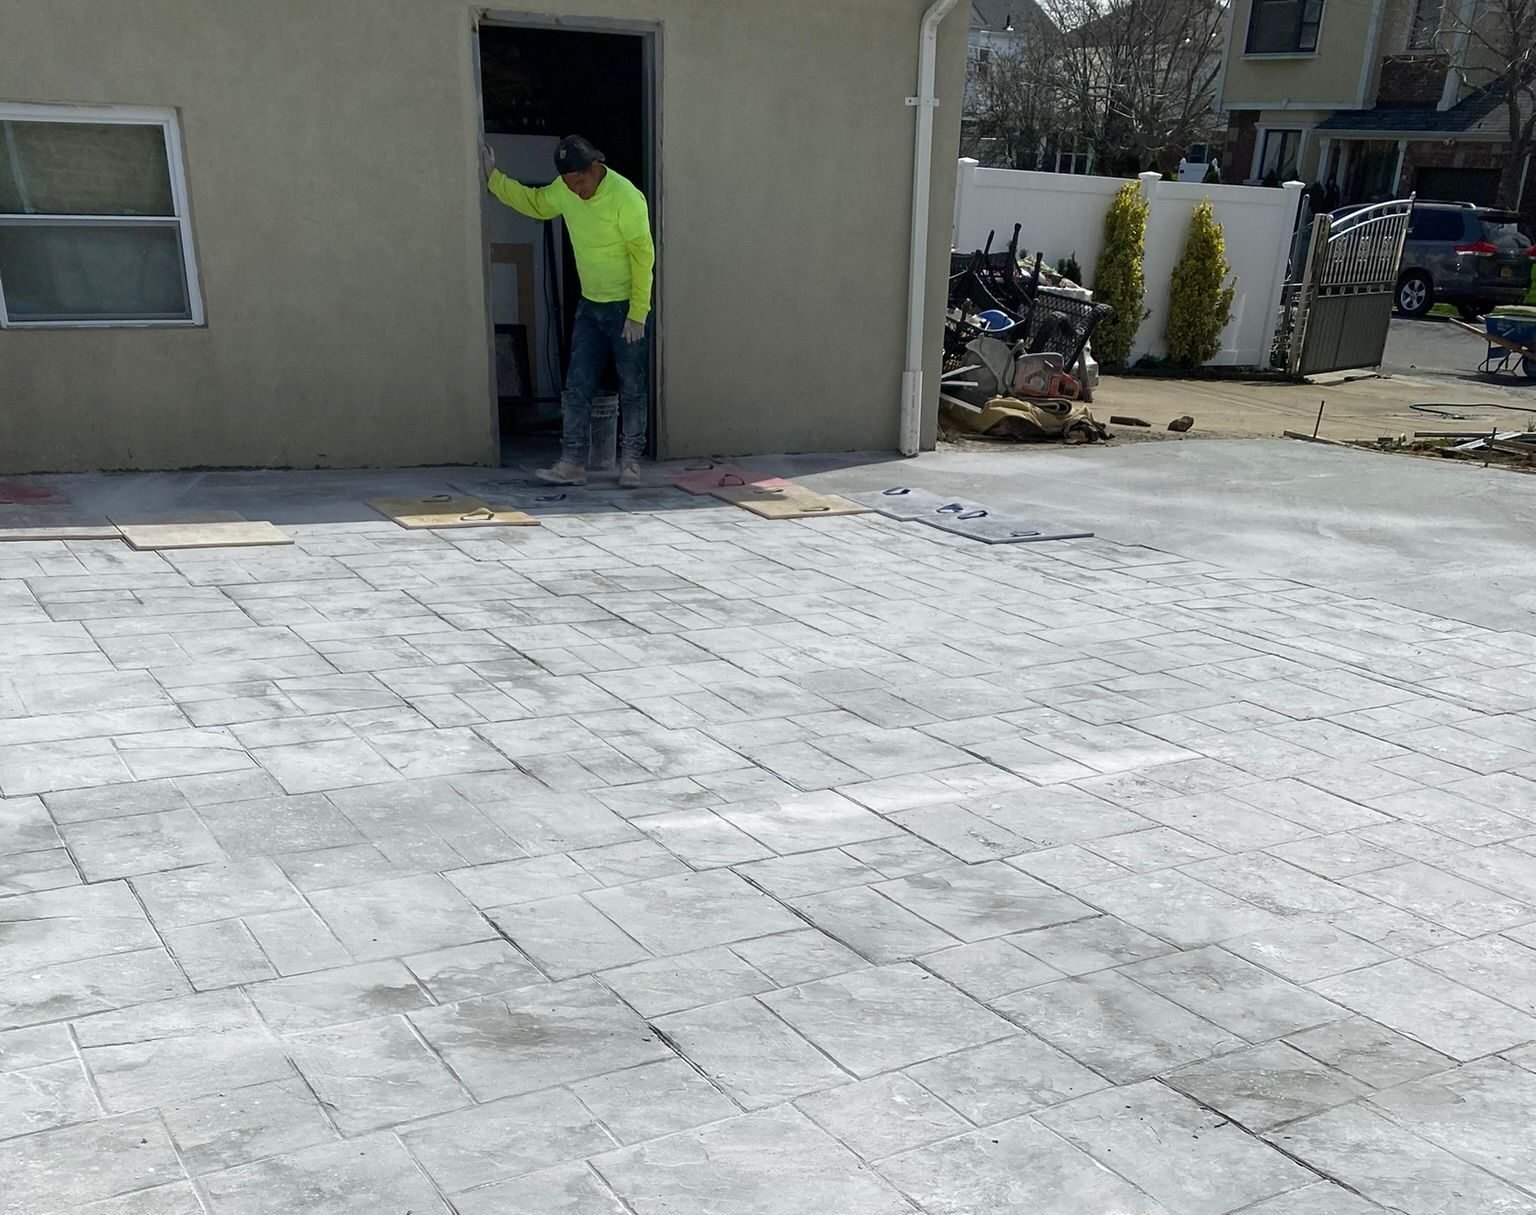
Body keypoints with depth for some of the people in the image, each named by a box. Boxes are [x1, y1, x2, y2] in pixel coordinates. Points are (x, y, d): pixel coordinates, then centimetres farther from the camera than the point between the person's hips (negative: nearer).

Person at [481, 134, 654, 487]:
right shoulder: (564, 191, -1)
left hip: (625, 308, -6)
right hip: (589, 306, 6)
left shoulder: (625, 196, -20)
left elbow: (643, 255, -18)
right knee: (577, 388, 2)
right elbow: (534, 203, 22)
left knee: (632, 389, 3)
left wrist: (637, 314, -20)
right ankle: (573, 464, 4)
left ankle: (630, 462, 14)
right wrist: (494, 178, 14)